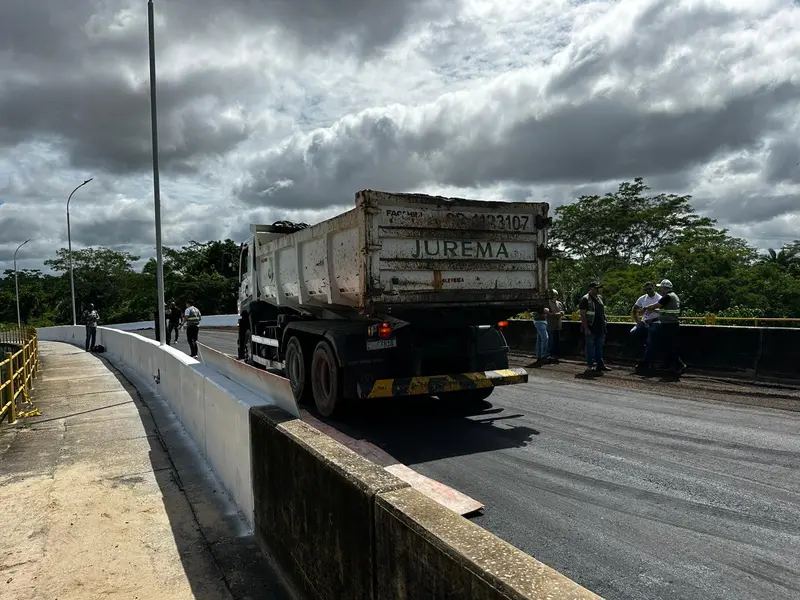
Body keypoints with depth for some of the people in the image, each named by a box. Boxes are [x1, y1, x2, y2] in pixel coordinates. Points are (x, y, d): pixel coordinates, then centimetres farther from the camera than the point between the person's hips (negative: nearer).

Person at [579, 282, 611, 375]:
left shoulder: (599, 298, 14)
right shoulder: (585, 299, -10)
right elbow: (582, 315, -14)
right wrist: (586, 328, -20)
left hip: (600, 328, 8)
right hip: (591, 328, -7)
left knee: (599, 346, 13)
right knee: (590, 347, -1)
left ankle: (600, 364, 21)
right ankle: (590, 366, 5)